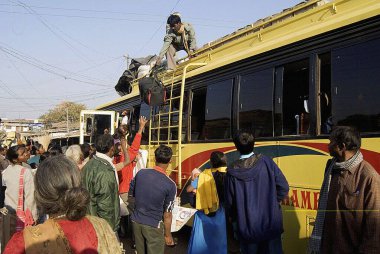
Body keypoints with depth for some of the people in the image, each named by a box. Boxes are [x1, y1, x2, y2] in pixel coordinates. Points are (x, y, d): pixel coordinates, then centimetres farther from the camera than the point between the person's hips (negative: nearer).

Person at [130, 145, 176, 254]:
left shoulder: (141, 173, -7)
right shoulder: (170, 185, -18)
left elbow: (132, 194, 9)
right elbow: (167, 215, -12)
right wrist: (167, 235, 0)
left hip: (136, 221, 5)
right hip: (153, 226, -4)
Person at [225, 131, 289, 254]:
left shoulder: (232, 171, -11)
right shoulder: (266, 162, -10)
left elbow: (229, 203, -3)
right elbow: (283, 187, -8)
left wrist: (235, 218, 16)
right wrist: (273, 202, 10)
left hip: (246, 228, 0)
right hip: (270, 224, 0)